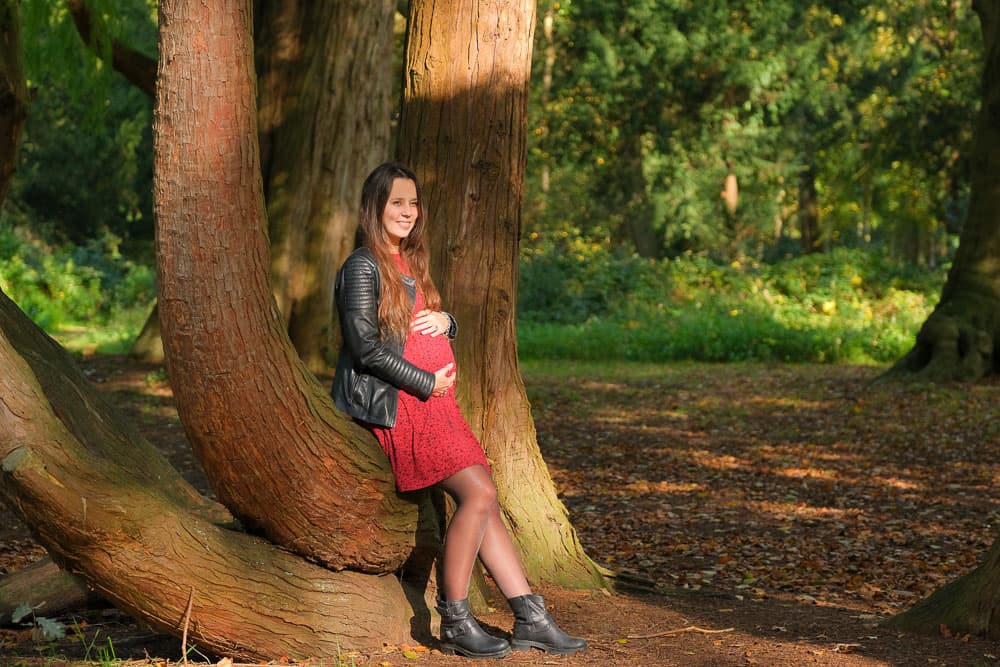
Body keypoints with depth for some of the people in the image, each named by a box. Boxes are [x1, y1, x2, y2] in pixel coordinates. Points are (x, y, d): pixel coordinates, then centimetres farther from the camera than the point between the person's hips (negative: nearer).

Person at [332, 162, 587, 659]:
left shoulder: (410, 263, 20)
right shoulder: (363, 268, -7)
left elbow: (438, 331, 28)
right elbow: (366, 348, -15)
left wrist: (445, 320, 3)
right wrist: (428, 383, -11)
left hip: (435, 400, 9)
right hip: (399, 403, -9)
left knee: (484, 501, 2)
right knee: (478, 492, -19)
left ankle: (530, 619, 3)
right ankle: (454, 623, -11)